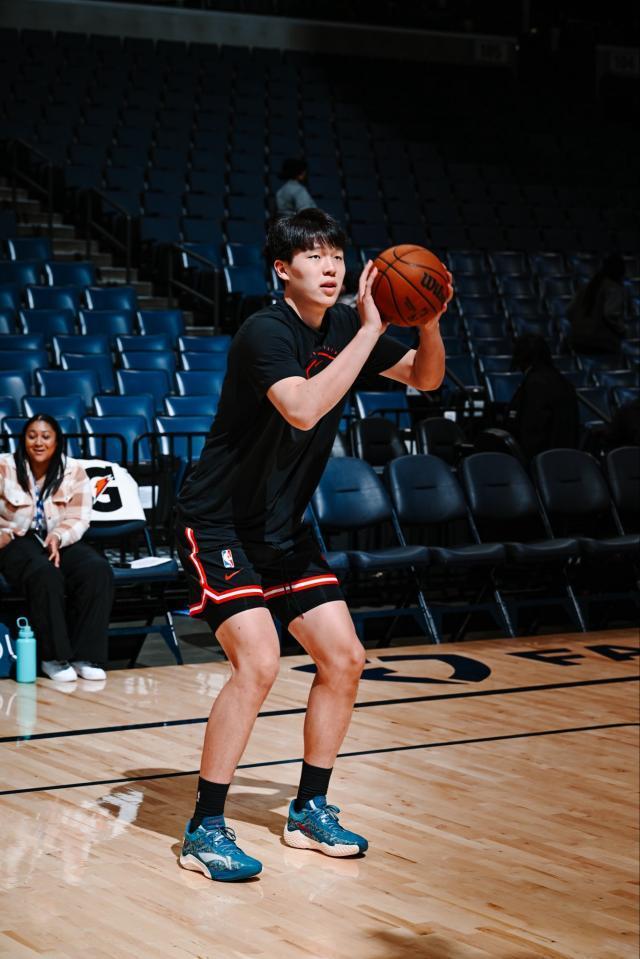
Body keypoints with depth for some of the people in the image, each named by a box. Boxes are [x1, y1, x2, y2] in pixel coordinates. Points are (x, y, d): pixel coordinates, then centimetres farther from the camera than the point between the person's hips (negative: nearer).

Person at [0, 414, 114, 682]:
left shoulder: (74, 471, 4)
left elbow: (78, 518, 0)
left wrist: (57, 537, -20)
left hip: (61, 542, 3)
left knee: (98, 570, -27)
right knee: (45, 574, -37)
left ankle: (85, 656, -26)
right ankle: (54, 657, -28)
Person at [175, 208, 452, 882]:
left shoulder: (345, 327, 1)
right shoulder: (265, 331, -21)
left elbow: (426, 379, 9)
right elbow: (303, 409, -39)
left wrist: (429, 321, -12)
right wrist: (369, 332, -35)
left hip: (283, 529, 8)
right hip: (217, 525, -8)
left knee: (344, 660, 4)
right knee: (258, 663, -21)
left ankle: (309, 811, 20)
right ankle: (204, 830, -8)